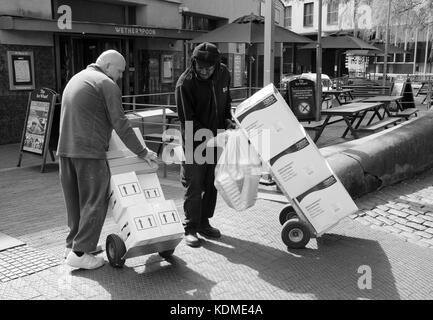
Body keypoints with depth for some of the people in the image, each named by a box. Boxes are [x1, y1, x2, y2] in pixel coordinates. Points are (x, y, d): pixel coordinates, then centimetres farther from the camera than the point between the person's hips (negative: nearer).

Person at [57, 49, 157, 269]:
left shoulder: (76, 78, 22)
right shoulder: (107, 84, -6)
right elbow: (120, 124, -11)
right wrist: (142, 152, -5)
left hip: (65, 149, 9)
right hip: (89, 152, -9)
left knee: (74, 200, 17)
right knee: (95, 202, -1)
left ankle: (73, 243, 27)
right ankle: (80, 253, 1)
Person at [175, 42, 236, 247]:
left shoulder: (223, 73, -1)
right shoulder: (185, 83, -19)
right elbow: (187, 120, -19)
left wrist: (227, 119, 1)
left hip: (216, 137, 6)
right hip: (195, 140, -6)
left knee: (212, 183, 12)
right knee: (194, 185, -2)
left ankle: (204, 223, 26)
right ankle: (190, 228, 10)